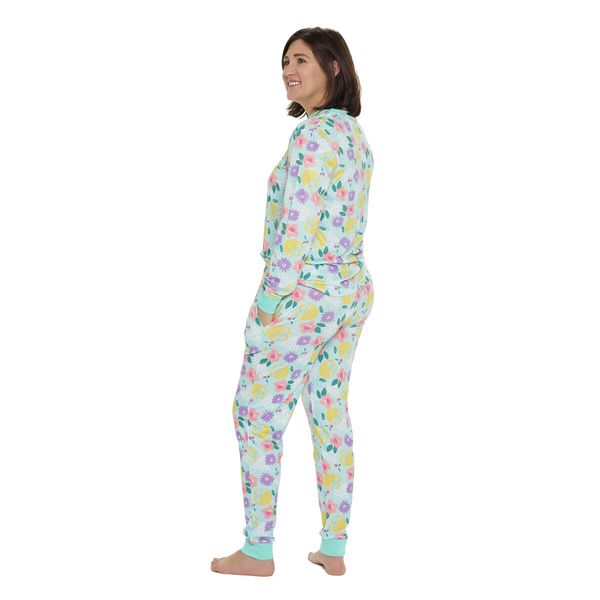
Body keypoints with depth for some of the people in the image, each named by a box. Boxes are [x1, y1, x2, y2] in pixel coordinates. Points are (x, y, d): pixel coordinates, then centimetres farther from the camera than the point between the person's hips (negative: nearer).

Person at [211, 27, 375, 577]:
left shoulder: (312, 134, -16)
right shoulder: (354, 131, 12)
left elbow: (297, 224, -21)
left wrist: (272, 295, -15)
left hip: (303, 292, -9)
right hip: (353, 289, 9)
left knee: (257, 413, 2)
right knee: (331, 412, 13)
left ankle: (258, 551, 10)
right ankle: (334, 549, 20)